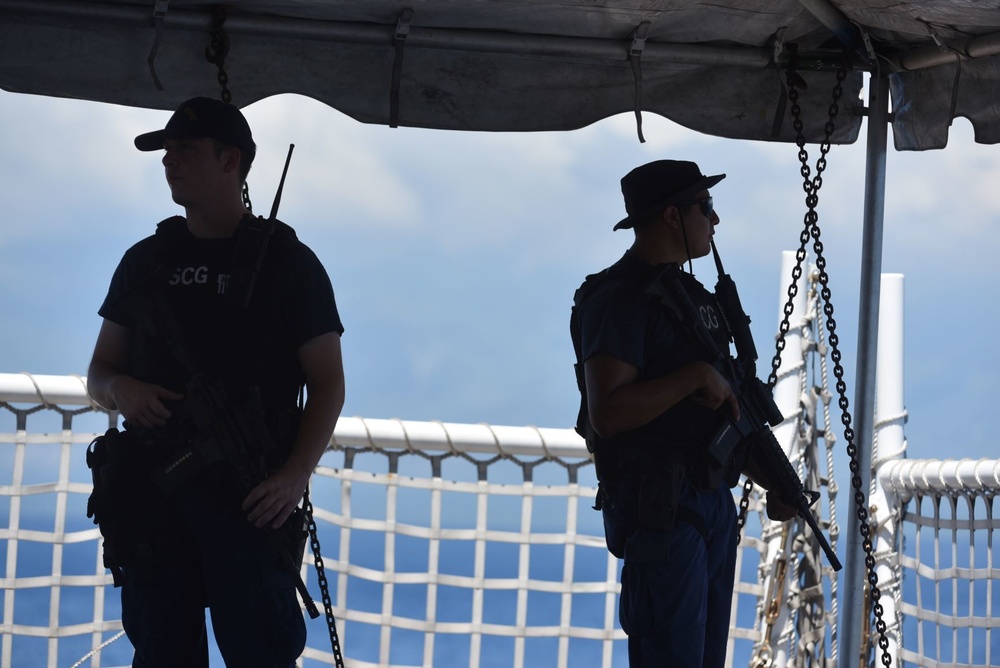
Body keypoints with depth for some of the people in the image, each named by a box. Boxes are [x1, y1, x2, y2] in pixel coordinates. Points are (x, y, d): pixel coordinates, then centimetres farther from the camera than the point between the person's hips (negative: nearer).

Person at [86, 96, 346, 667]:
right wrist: (119, 389, -6)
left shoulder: (288, 262, 3)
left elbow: (328, 384, 1)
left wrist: (297, 474, -15)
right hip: (153, 491, 4)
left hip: (250, 495, -4)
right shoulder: (145, 262, 16)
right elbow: (100, 372, 19)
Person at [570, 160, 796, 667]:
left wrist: (771, 480, 17)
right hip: (660, 510, -10)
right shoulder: (620, 299, -14)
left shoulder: (688, 293, 16)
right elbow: (606, 412, -25)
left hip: (713, 503, 10)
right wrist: (697, 376, -21)